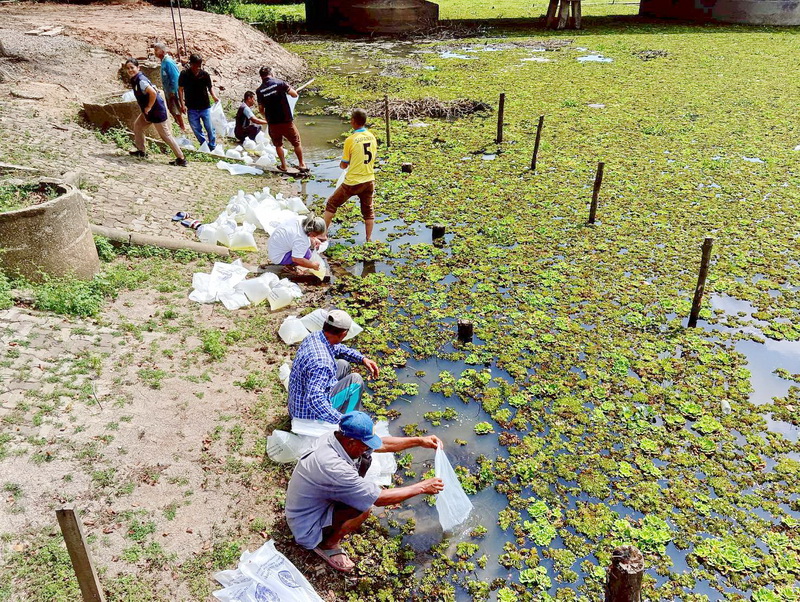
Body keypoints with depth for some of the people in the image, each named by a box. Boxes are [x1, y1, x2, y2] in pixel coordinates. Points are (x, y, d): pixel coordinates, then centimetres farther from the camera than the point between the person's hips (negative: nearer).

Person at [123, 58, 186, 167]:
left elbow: (153, 93, -32)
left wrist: (148, 107, -21)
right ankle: (141, 151, 30)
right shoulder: (134, 79, 10)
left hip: (157, 111, -10)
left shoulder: (141, 80, -21)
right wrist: (146, 108, 14)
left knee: (166, 135, -6)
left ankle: (181, 159, -3)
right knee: (137, 125, 19)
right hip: (149, 112, 10)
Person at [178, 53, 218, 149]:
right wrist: (182, 104, -10)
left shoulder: (205, 74, -5)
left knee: (210, 128, 1)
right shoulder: (184, 74, -7)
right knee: (196, 129, 8)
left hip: (205, 106, 0)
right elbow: (180, 89, -2)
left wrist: (214, 96, -14)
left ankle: (212, 147, 14)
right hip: (192, 108, 1)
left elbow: (210, 87, 6)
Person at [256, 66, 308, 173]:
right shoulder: (279, 83, -9)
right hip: (286, 120, -2)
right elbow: (294, 95, -6)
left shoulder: (259, 90, 0)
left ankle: (283, 165, 23)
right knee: (296, 142, 14)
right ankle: (301, 164, 19)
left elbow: (261, 109, 7)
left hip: (272, 122, 2)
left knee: (278, 144, 22)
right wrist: (289, 88, 15)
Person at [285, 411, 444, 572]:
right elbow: (380, 499, -30)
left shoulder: (339, 438, -13)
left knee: (363, 460, 0)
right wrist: (422, 488, -22)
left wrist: (420, 441, -2)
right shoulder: (333, 468, -38)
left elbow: (383, 444, 2)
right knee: (363, 508, -28)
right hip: (307, 529, -8)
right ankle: (327, 544, 0)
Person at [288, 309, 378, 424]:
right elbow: (315, 401, -40)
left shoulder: (314, 336, -5)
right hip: (311, 414, -9)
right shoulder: (321, 363, -35)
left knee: (343, 365, 16)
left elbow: (338, 348, 16)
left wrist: (363, 359, 6)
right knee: (356, 380, -8)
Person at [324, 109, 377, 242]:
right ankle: (369, 239, 21)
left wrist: (343, 164, 15)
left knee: (331, 204, 12)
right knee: (368, 210, 18)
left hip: (353, 182, -5)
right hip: (369, 181, 5)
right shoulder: (372, 137, 0)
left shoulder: (351, 140, -15)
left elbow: (343, 165, -7)